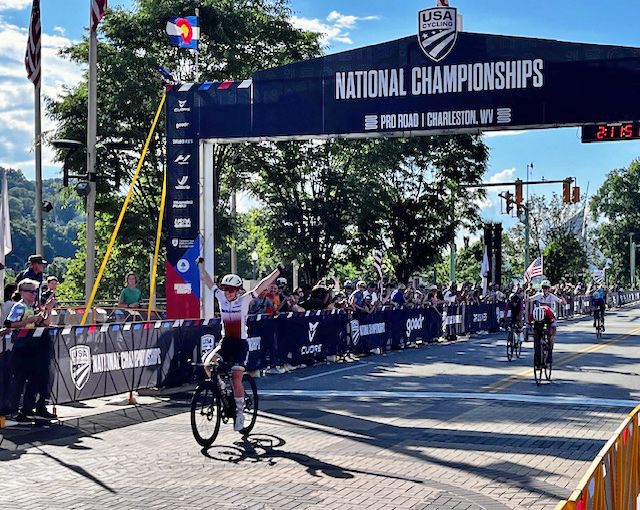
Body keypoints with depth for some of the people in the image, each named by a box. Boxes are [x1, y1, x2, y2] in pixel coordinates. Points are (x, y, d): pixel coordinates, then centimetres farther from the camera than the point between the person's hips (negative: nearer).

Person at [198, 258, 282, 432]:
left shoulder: (244, 301, -7)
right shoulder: (221, 298, 2)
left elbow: (262, 286, -12)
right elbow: (208, 281, 7)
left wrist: (278, 271, -17)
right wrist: (201, 265, 3)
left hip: (240, 344, -4)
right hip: (225, 342, 4)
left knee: (236, 381, -12)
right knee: (208, 364, -21)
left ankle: (240, 412, 6)